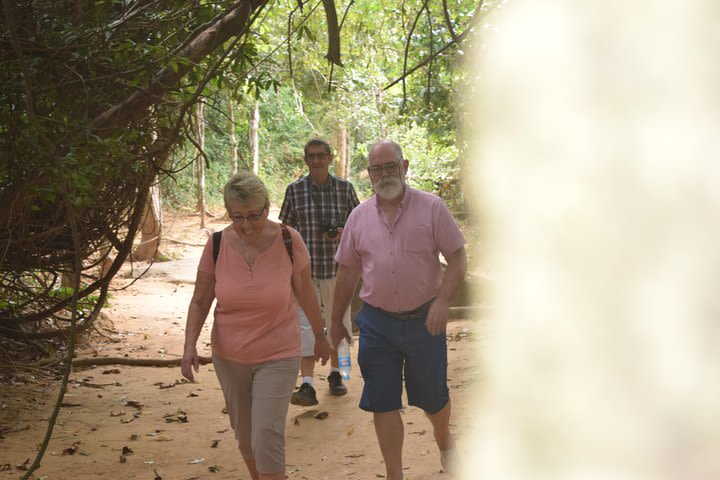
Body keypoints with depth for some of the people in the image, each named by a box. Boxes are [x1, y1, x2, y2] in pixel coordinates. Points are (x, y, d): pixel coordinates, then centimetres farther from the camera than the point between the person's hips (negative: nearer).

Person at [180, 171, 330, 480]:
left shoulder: (289, 241, -13)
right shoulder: (217, 245, -9)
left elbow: (306, 295, 1)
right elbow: (200, 301, 0)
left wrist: (320, 336, 11)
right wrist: (190, 345, -14)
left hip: (277, 357, -3)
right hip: (228, 357, 3)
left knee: (267, 436, -12)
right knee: (244, 435, 16)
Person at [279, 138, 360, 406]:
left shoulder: (345, 188, 2)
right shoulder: (295, 190, 1)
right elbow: (287, 229, 6)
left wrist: (343, 233, -13)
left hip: (338, 266, 1)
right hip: (305, 268, -1)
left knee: (338, 321, 12)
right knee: (306, 324, -8)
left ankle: (335, 374, 30)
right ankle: (307, 385, -12)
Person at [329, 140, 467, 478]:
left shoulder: (432, 208, -5)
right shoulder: (359, 216, 4)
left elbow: (457, 258, -6)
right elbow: (347, 272, 11)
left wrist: (443, 300, -20)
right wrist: (336, 321, 13)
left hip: (424, 320, -2)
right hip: (377, 323, 2)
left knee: (432, 397, 12)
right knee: (383, 403, 4)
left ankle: (444, 443, 43)